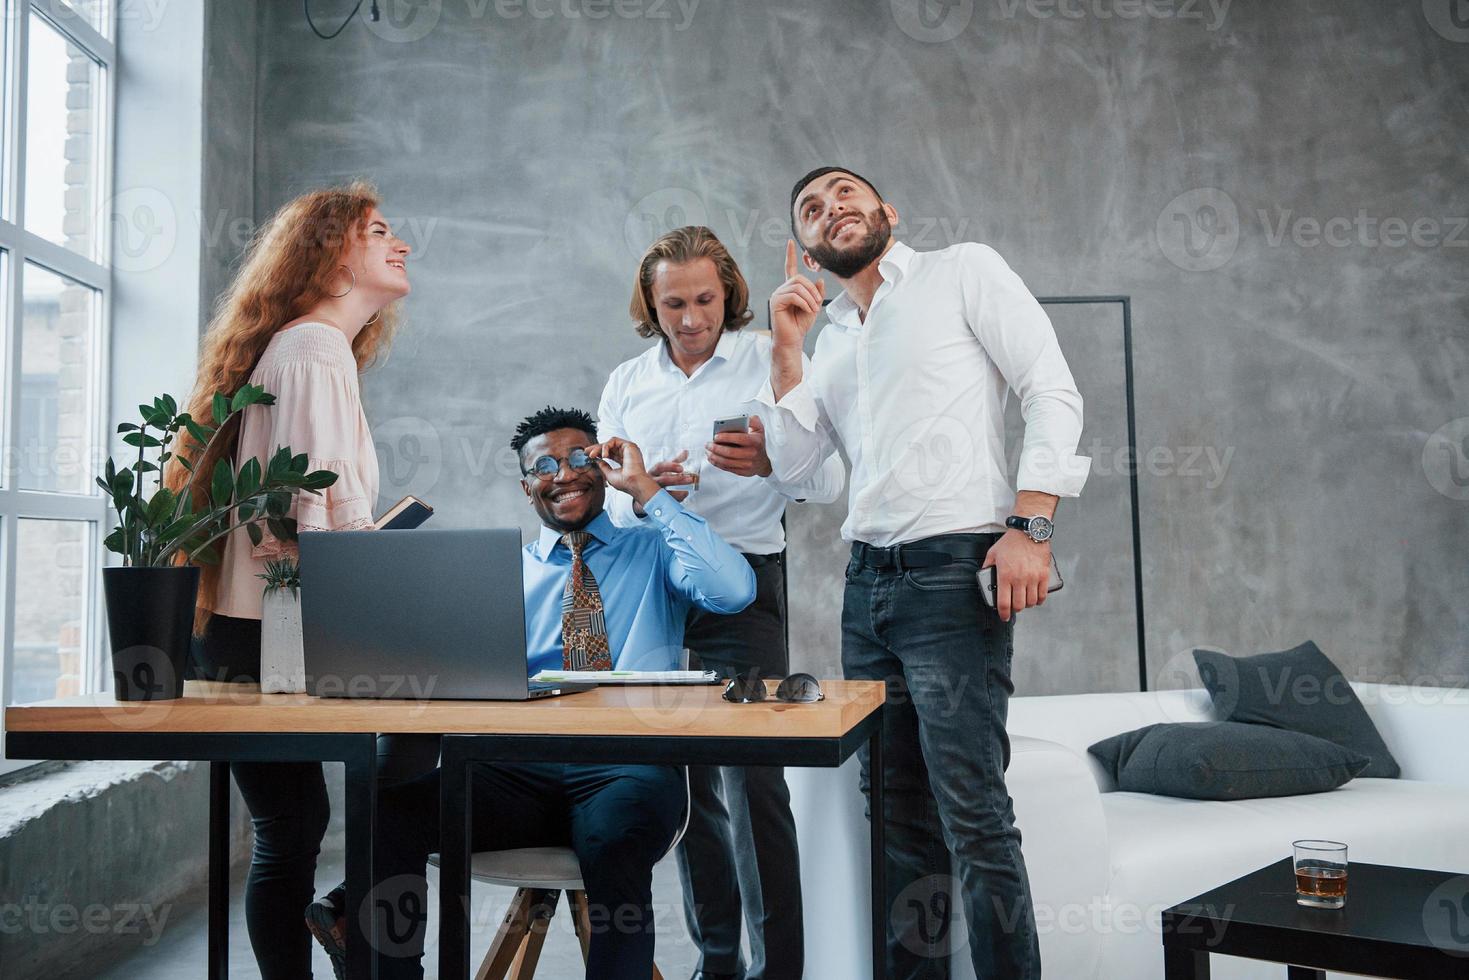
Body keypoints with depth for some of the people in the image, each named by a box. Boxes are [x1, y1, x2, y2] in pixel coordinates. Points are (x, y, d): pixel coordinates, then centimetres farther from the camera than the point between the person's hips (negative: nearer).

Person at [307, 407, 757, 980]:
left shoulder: (653, 551, 16)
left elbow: (733, 591, -7)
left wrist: (645, 488, -2)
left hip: (626, 771, -2)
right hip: (518, 773, 3)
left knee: (614, 832, -38)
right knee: (387, 812, -24)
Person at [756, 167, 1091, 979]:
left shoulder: (963, 271, 3)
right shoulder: (832, 337, 20)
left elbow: (1052, 390, -6)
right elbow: (791, 463, 13)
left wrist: (1030, 525, -16)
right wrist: (786, 347, 6)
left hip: (952, 574, -7)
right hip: (867, 580, 7)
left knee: (972, 813, -9)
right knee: (896, 813, 13)